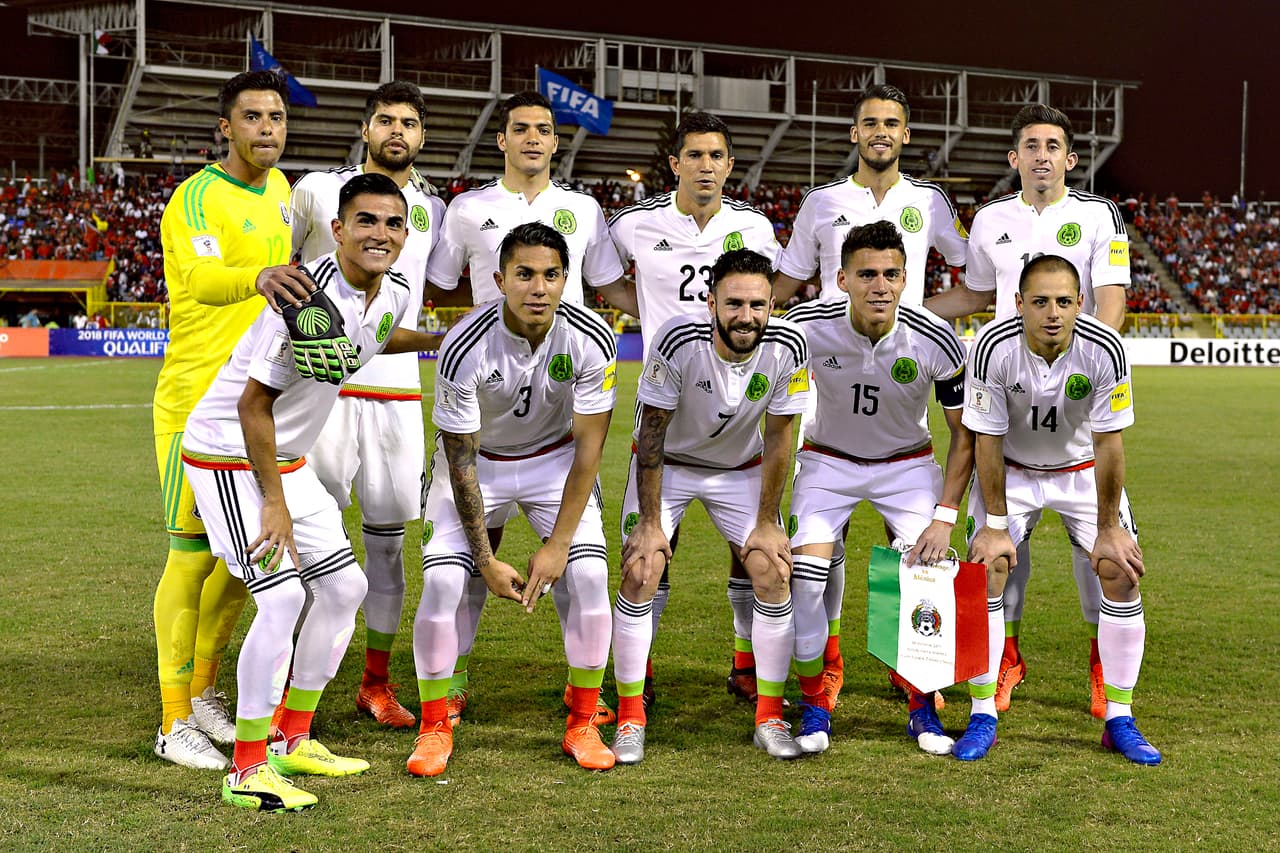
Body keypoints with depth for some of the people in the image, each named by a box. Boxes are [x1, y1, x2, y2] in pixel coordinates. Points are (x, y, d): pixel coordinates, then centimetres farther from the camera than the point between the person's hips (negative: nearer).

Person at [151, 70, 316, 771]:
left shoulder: (279, 189, 9)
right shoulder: (197, 198, -16)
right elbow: (200, 277, -37)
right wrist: (257, 278, -56)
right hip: (198, 402, -7)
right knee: (193, 556, -4)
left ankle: (204, 687, 30)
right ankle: (175, 721, 5)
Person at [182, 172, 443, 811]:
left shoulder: (393, 297, 0)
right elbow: (253, 404, -23)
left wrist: (441, 341, 27)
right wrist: (275, 505, -21)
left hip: (287, 459, 9)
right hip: (229, 453, -9)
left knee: (344, 586, 11)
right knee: (282, 595, -19)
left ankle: (292, 740, 23)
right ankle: (246, 770, -9)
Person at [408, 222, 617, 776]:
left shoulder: (590, 340, -24)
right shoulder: (465, 349, -30)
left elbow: (588, 446, -16)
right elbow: (461, 460, -21)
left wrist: (557, 545, -19)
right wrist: (486, 561, -20)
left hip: (556, 458, 2)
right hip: (477, 461, -1)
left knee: (588, 576, -16)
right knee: (442, 582, -18)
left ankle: (582, 725, 1)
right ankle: (435, 728, 0)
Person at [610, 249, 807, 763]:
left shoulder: (787, 346, -24)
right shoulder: (679, 340, -32)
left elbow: (778, 438, -12)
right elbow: (652, 433, -22)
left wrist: (767, 523, -10)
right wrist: (650, 522, -21)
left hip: (740, 467, 2)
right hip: (666, 463, -2)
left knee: (773, 573, -9)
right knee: (640, 573, -15)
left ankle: (770, 717, 4)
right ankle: (630, 719, -3)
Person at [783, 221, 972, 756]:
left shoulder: (935, 340, -24)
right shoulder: (806, 326, -24)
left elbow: (965, 431, -10)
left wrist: (945, 515, -18)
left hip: (908, 464, 0)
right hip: (828, 459, 0)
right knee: (805, 580, -18)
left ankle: (921, 707, 4)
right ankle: (814, 703, 3)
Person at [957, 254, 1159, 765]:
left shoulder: (1104, 349, -27)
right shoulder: (993, 347, -29)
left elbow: (1108, 443, -19)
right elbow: (987, 440, -19)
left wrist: (1109, 528, -14)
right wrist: (996, 524, -16)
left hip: (1083, 469, 1)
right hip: (1013, 469, 0)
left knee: (1121, 573, -11)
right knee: (985, 569, -15)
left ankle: (1119, 719, 1)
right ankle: (983, 715, -4)